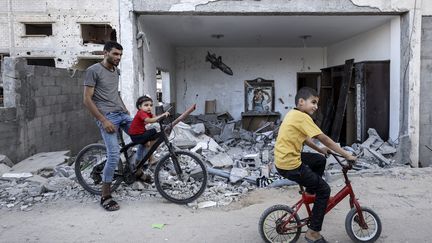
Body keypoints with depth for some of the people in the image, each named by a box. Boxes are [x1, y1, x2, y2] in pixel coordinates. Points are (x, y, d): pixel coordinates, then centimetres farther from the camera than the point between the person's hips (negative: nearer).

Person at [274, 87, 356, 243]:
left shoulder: (293, 114, 13)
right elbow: (324, 139, -16)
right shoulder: (302, 117, -16)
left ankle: (310, 193, 36)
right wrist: (347, 155, -10)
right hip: (290, 165, -9)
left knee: (320, 160, 25)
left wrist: (320, 150, 22)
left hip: (284, 159, 10)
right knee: (324, 190, 2)